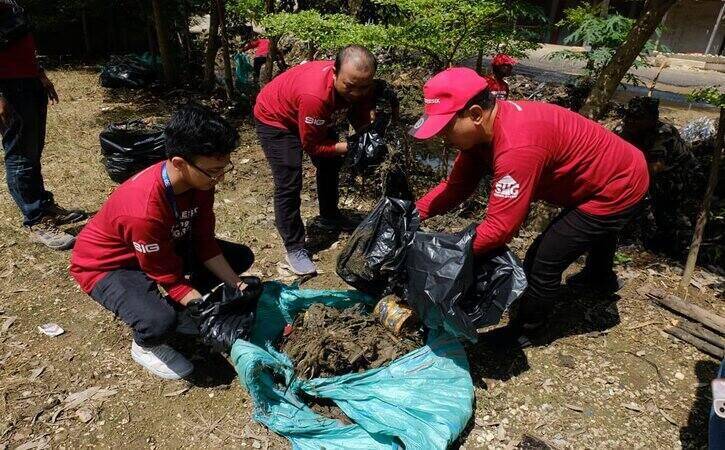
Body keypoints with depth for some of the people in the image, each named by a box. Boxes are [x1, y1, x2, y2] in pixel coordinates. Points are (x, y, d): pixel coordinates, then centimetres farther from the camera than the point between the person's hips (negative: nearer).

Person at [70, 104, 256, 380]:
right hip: (107, 265, -7)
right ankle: (145, 346, 1)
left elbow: (205, 243, -6)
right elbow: (170, 279, -28)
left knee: (241, 257, 0)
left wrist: (237, 287, -14)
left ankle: (174, 309, 9)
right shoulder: (143, 210, -40)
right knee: (159, 323, -36)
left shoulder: (199, 181, -18)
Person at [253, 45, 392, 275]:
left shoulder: (359, 84, -24)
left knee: (331, 164, 17)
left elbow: (361, 119, -12)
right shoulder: (316, 95, -43)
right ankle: (294, 248, 0)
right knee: (289, 183, -15)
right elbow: (311, 145, -30)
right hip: (274, 117, -7)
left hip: (313, 116, 8)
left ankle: (329, 217, 40)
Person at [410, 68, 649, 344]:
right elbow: (457, 185, -7)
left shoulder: (517, 146, -41)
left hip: (619, 187, -9)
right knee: (597, 226, 37)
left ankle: (524, 331, 19)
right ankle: (601, 277, 69)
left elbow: (499, 228, -40)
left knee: (543, 264, -6)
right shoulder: (482, 128, -12)